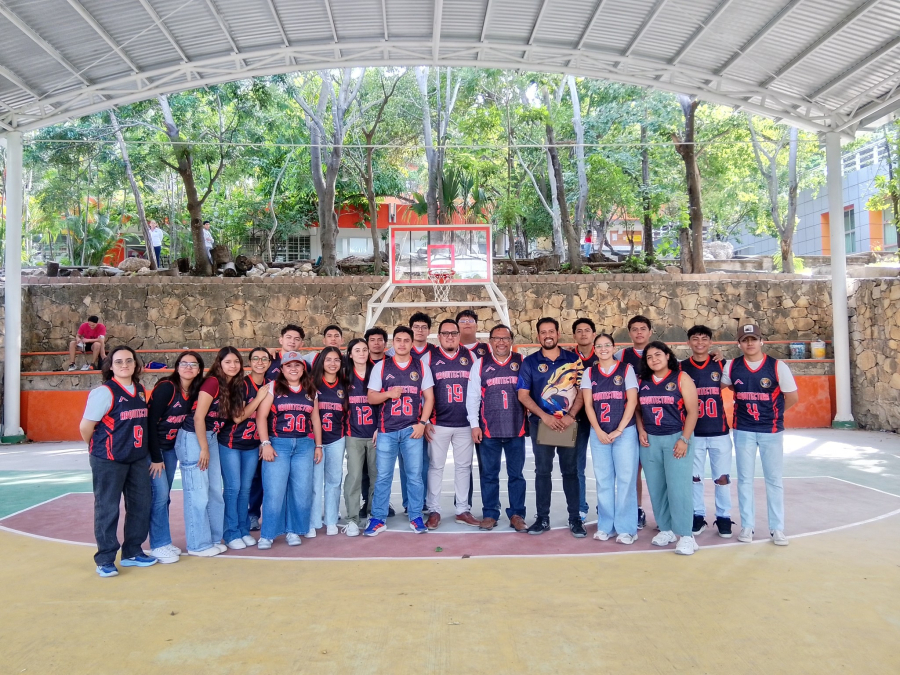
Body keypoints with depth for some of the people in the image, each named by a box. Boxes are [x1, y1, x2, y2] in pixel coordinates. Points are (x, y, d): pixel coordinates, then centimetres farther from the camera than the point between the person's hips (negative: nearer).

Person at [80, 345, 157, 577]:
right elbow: (85, 427, -12)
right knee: (107, 509, 1)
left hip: (138, 458, 7)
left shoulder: (140, 390, 7)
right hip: (109, 460, -7)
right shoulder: (104, 392, -14)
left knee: (140, 505, 11)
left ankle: (132, 552, 25)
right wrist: (99, 448, 3)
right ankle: (105, 559, 14)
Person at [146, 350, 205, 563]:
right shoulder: (166, 387, -19)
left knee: (164, 496, 11)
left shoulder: (195, 391, 0)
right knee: (159, 494, -8)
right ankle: (159, 545, 3)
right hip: (152, 447, -6)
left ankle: (163, 542, 20)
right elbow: (151, 422, -19)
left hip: (171, 448, 6)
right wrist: (155, 457, -17)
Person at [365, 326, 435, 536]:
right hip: (387, 430, 0)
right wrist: (389, 394, -15)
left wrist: (422, 423, -6)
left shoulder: (421, 367, 6)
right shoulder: (381, 367, 5)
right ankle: (378, 519, 13)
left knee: (415, 475, 4)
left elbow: (429, 398, 5)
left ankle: (416, 517, 15)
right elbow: (371, 397, 4)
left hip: (412, 429, 0)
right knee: (383, 476, 4)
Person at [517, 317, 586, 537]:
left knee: (571, 471, 6)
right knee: (542, 471, 6)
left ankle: (575, 518, 14)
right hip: (541, 424, 0)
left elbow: (582, 390, 1)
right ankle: (542, 518, 15)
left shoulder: (573, 359, 3)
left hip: (569, 424, 0)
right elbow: (523, 395, -3)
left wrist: (571, 415, -13)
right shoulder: (530, 362, 1)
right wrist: (544, 416, -14)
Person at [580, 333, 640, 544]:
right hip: (598, 433, 2)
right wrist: (599, 432, -8)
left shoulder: (626, 369, 2)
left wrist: (619, 430, -11)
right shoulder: (589, 373, 7)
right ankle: (605, 526, 15)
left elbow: (632, 402, -4)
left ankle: (626, 528, 5)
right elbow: (588, 405, 2)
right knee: (603, 480, 6)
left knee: (625, 479, -2)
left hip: (625, 431, -2)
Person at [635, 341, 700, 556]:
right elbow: (637, 409, 15)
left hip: (676, 438, -4)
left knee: (678, 487, -8)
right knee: (656, 488, 6)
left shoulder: (681, 378, -3)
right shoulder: (643, 382, 9)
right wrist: (640, 431, -2)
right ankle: (666, 530, 18)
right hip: (650, 441, 4)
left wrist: (684, 439, -13)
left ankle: (685, 535, -1)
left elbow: (692, 411, -6)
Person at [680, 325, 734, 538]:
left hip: (719, 431, 0)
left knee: (722, 477, 5)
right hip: (692, 433, 0)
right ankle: (698, 516, 19)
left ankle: (724, 517, 19)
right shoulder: (681, 368, 1)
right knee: (694, 477, 6)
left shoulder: (721, 365, 1)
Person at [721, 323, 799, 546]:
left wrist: (773, 413, 5)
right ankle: (746, 526, 19)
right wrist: (745, 405, 8)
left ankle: (777, 528, 18)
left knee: (774, 479, 7)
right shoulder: (732, 367, -3)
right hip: (743, 431, 2)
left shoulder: (777, 366, -10)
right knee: (744, 478, 8)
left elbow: (792, 397, -3)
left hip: (771, 430, -1)